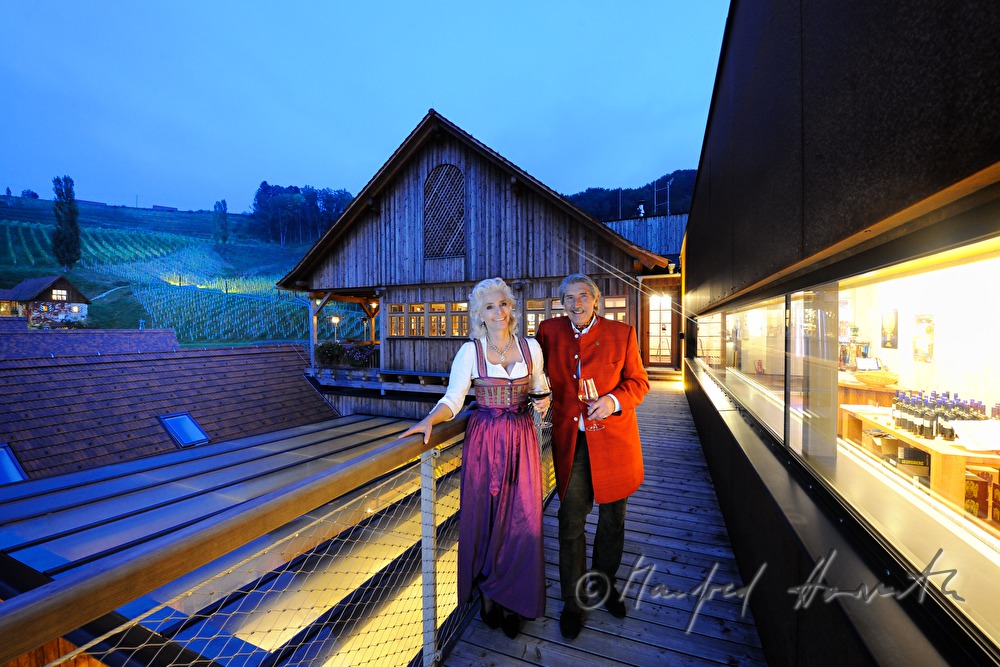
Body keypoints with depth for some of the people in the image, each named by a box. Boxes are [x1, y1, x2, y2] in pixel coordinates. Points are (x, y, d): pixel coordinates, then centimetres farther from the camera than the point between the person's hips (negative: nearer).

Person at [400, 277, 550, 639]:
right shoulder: (470, 351, -5)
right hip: (484, 441, -2)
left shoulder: (531, 347, 2)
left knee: (523, 519, 7)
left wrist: (544, 400, -2)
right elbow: (452, 398, -10)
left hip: (522, 439, 2)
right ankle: (487, 595, 33)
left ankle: (513, 599, 30)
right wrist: (429, 420, -25)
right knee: (484, 516, 9)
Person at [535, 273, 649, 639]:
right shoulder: (549, 331, 3)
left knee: (612, 518, 16)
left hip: (613, 440, 1)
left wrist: (613, 400, -17)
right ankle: (573, 600, 28)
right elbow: (538, 373, 18)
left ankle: (604, 583, 43)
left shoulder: (621, 332, -1)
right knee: (571, 521, 6)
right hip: (569, 441, 0)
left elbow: (638, 381, 0)